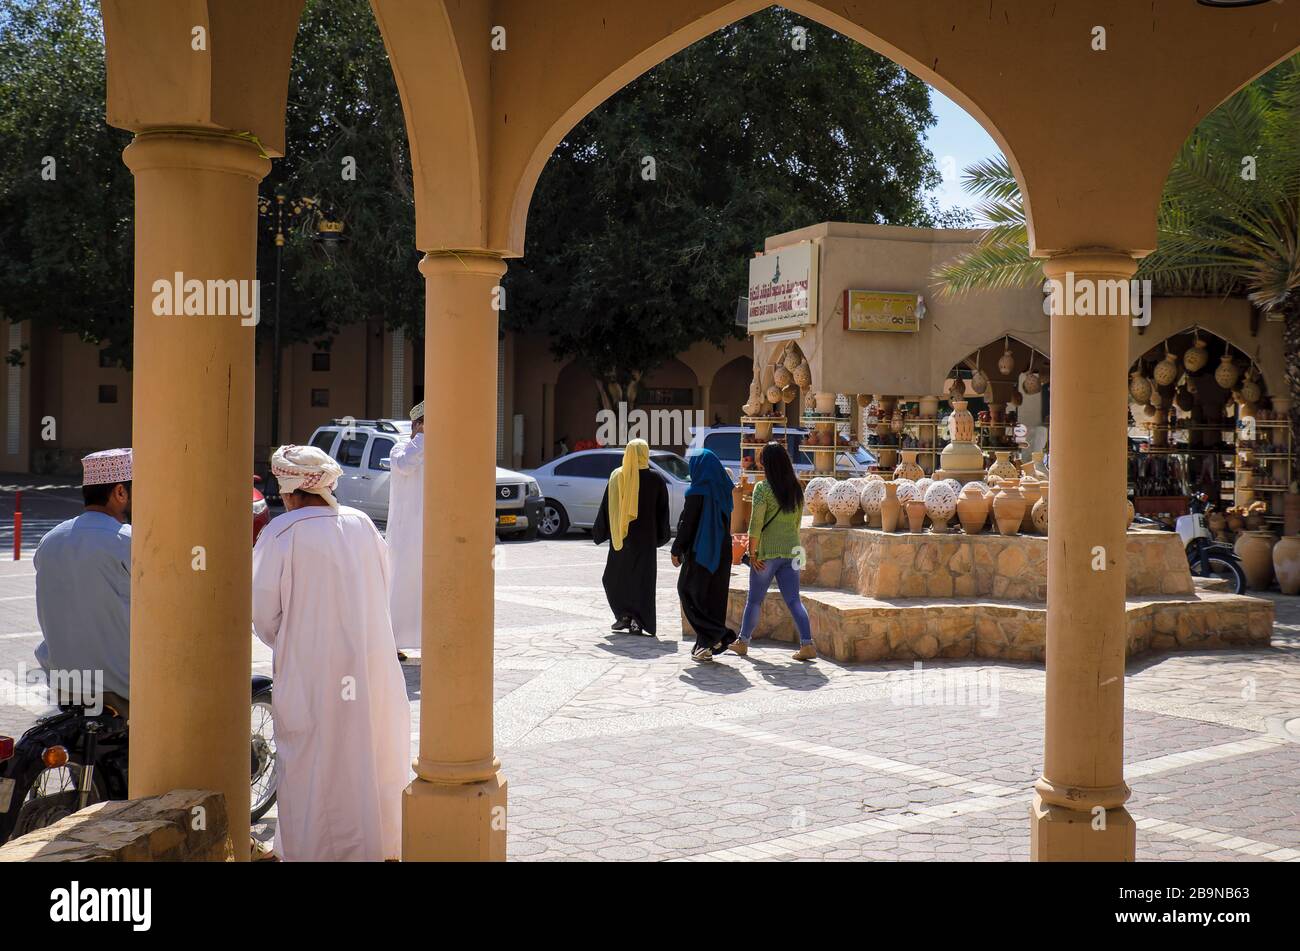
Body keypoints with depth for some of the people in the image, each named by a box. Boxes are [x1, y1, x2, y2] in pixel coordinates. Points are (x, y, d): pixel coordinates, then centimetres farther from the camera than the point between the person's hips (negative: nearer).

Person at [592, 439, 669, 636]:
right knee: (642, 578, 4)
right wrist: (662, 535, 11)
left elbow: (606, 507, -1)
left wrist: (599, 532, 8)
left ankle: (624, 614, 6)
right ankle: (638, 620, -5)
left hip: (621, 536, 0)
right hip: (645, 538, 0)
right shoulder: (655, 478, -4)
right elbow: (662, 509, 1)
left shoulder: (617, 476, -3)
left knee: (614, 576, 15)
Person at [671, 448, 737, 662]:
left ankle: (717, 635, -7)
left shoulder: (697, 492, -15)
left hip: (700, 552, -7)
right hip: (721, 553, 7)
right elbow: (725, 522, 12)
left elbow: (687, 523, -12)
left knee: (688, 591, 6)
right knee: (713, 596, 11)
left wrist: (677, 550, -3)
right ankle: (706, 645, 12)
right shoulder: (722, 490, 6)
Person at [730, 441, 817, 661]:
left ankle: (743, 641, 22)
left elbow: (756, 524, -15)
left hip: (767, 551, -4)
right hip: (791, 550, 4)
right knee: (793, 599, 3)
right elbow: (797, 521, 13)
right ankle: (807, 644, -9)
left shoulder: (763, 488, -12)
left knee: (754, 599, 10)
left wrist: (752, 553, -9)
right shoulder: (796, 489, 6)